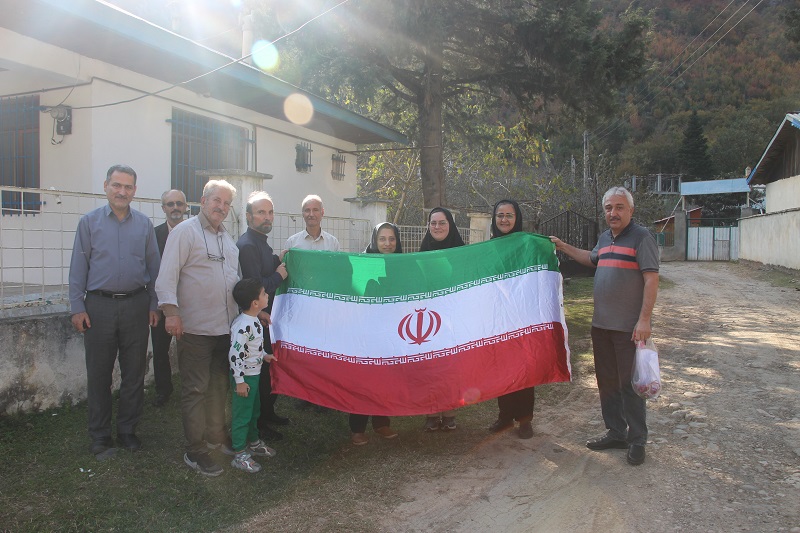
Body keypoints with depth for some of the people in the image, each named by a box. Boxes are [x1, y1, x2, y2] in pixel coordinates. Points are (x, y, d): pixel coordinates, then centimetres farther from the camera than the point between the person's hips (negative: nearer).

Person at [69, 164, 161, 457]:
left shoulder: (144, 224, 6)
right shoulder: (89, 222, 2)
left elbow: (154, 266, 9)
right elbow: (78, 267, 1)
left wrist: (154, 304, 5)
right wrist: (77, 307, -4)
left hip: (136, 306, 2)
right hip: (99, 306, -1)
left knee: (134, 371, 8)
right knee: (99, 373, 6)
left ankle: (127, 430, 23)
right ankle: (100, 435, 19)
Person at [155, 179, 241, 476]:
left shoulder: (227, 238, 18)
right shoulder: (185, 232, -7)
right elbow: (167, 275, -15)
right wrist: (171, 311, -24)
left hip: (225, 326, 8)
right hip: (196, 328, -7)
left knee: (219, 385, 17)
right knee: (196, 389, -1)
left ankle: (216, 435, 32)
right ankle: (195, 451, 8)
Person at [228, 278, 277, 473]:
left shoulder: (255, 320, 3)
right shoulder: (243, 325, -28)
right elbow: (234, 354, -27)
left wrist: (264, 355, 13)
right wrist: (240, 381, -23)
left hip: (254, 373, 10)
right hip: (244, 377, -10)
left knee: (254, 409, 23)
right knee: (242, 414, 2)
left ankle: (253, 442, 41)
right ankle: (240, 455, 14)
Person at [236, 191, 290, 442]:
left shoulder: (261, 242, 11)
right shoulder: (247, 245, -21)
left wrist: (278, 261, 5)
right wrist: (280, 274, -12)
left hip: (267, 316, 10)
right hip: (257, 318, -10)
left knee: (270, 367, 20)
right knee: (261, 370, 1)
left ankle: (268, 412, 36)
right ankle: (258, 424, 15)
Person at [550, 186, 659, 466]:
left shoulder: (641, 237, -10)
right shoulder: (605, 238, 13)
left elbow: (651, 279, -16)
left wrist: (644, 319, -21)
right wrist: (564, 248, 30)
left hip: (629, 328, -7)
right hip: (601, 325, 8)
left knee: (629, 385, 0)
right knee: (607, 382, 14)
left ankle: (637, 440, 14)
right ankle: (616, 433, 28)